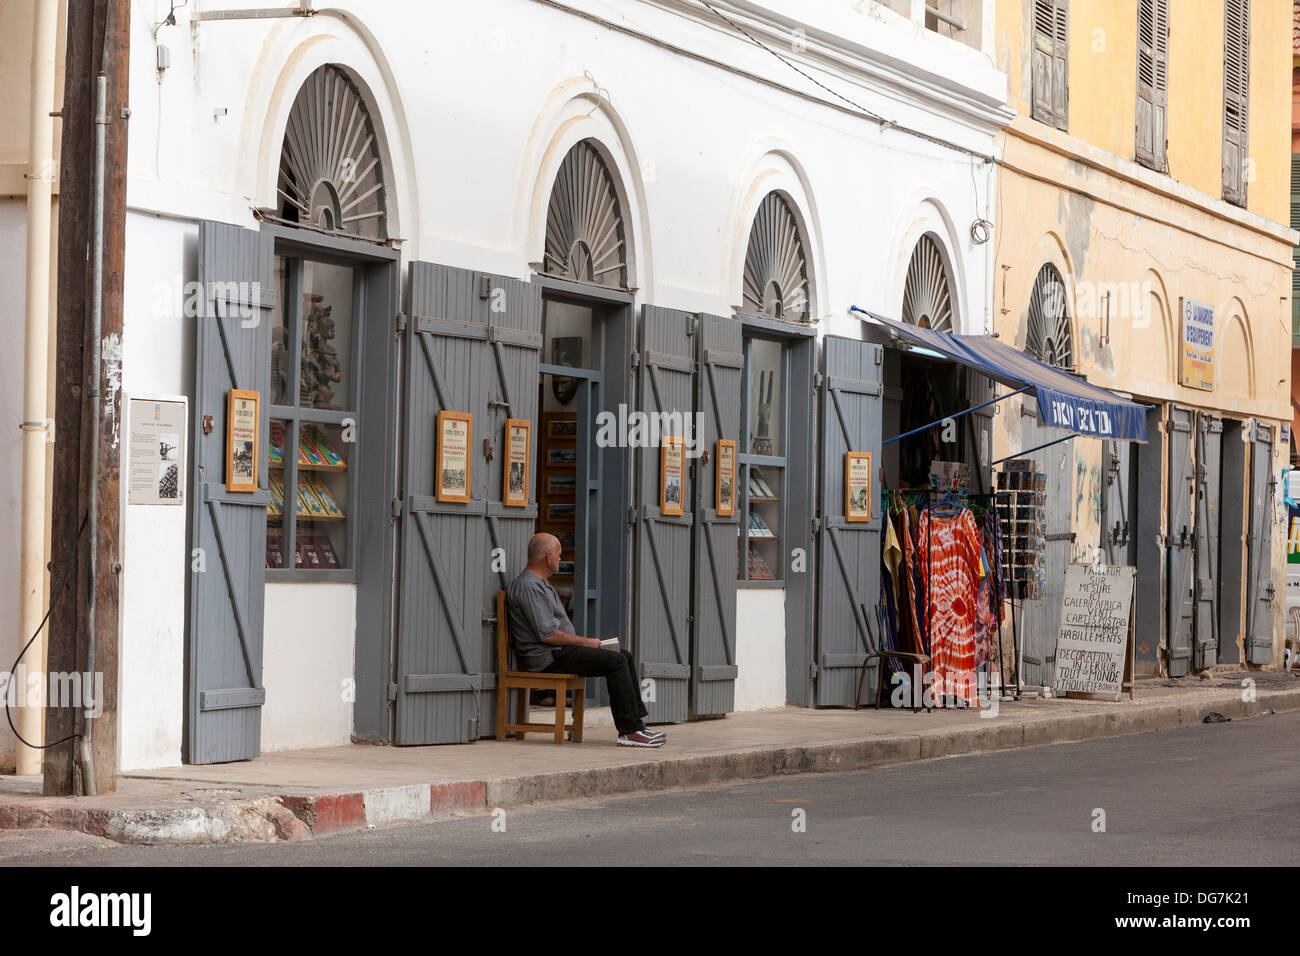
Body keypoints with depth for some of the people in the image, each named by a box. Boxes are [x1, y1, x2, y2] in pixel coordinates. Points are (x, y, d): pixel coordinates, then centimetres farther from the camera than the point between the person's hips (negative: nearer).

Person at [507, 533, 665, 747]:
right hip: (546, 658, -11)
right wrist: (585, 642, -12)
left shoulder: (541, 583, 20)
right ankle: (630, 731, -19)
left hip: (559, 650, 11)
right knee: (615, 661, -19)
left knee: (625, 657, 7)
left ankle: (636, 721, 3)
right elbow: (547, 634, -22)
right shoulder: (529, 587, -16)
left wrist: (585, 642, 11)